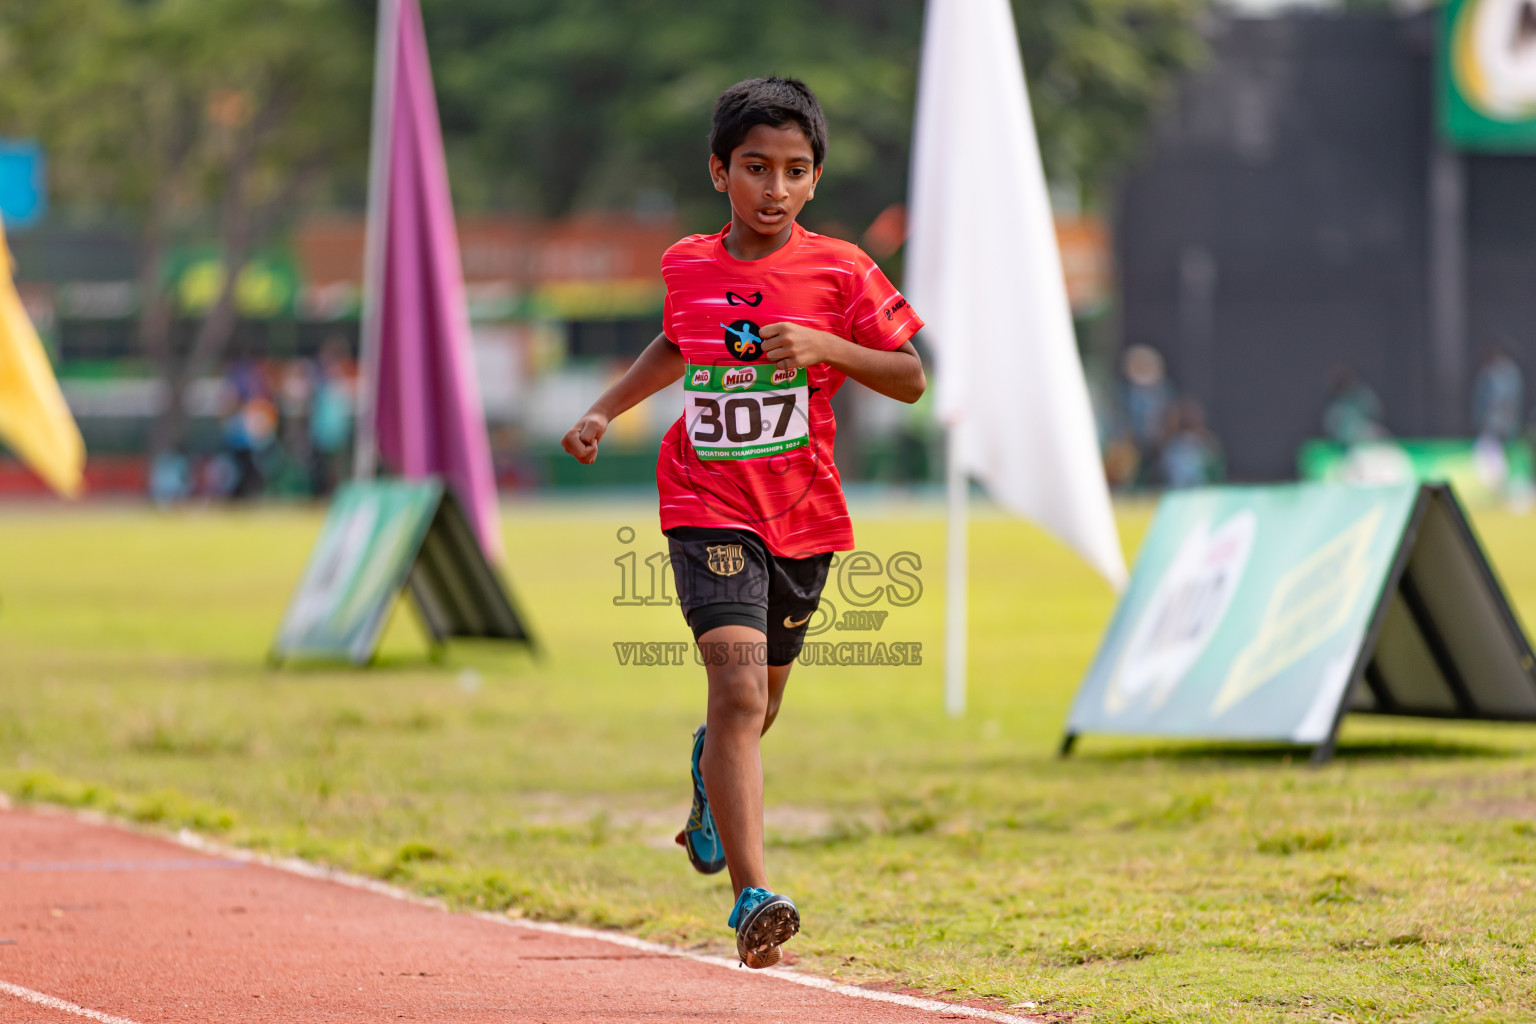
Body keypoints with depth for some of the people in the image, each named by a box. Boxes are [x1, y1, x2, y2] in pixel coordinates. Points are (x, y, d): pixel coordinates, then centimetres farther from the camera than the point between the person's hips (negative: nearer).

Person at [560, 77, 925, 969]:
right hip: (709, 507, -1)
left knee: (761, 693, 19)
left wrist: (825, 346, -19)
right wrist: (606, 410, 15)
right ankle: (754, 896, -28)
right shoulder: (687, 267, 1)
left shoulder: (839, 272, -6)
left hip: (804, 516, 1)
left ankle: (714, 769, 58)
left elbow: (913, 379, -4)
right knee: (737, 678, -20)